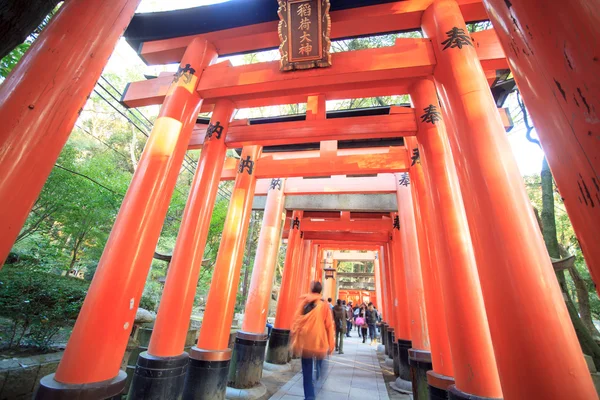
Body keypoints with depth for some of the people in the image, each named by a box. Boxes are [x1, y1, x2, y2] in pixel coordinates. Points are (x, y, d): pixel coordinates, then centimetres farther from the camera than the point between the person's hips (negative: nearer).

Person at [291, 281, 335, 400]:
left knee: (307, 371, 12)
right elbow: (329, 325, -3)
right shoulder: (324, 305, -3)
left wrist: (294, 340, 7)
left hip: (305, 342, 0)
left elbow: (296, 321, 0)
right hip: (319, 342, 0)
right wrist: (330, 345, 4)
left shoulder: (304, 302, 0)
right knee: (318, 368, 23)